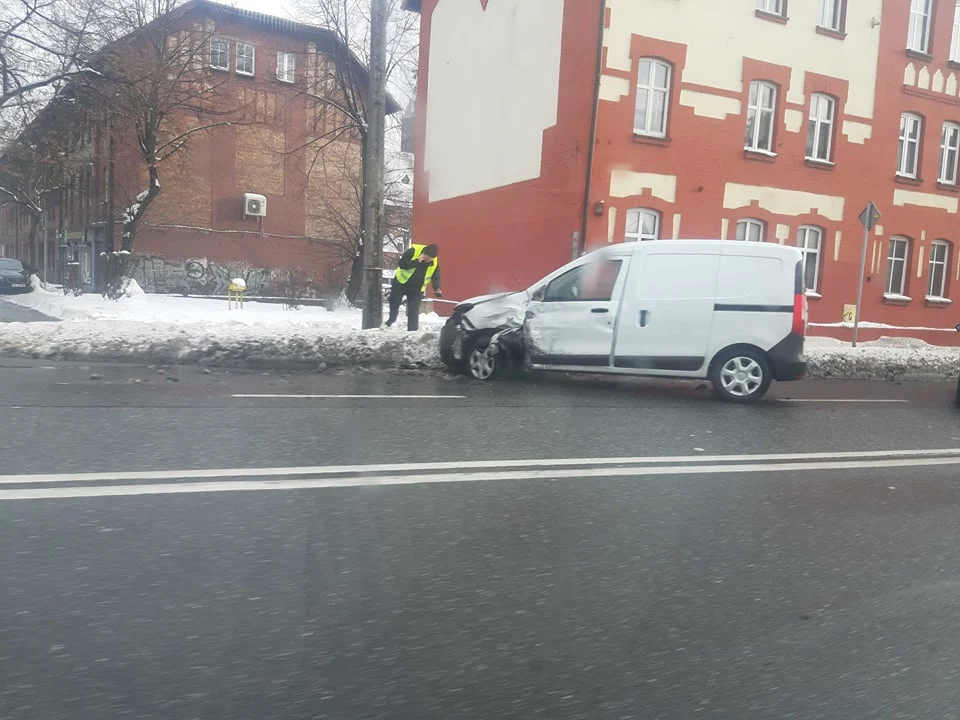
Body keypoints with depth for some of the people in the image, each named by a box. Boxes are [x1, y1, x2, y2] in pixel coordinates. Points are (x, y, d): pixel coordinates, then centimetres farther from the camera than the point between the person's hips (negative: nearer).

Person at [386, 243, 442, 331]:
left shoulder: (435, 263, -12)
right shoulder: (413, 251, -22)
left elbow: (436, 277, -1)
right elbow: (401, 264, -27)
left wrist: (437, 289, -19)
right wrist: (416, 262, -36)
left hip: (416, 289, 1)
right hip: (401, 283, -1)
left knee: (414, 312, 0)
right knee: (394, 302, 7)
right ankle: (392, 318, 32)